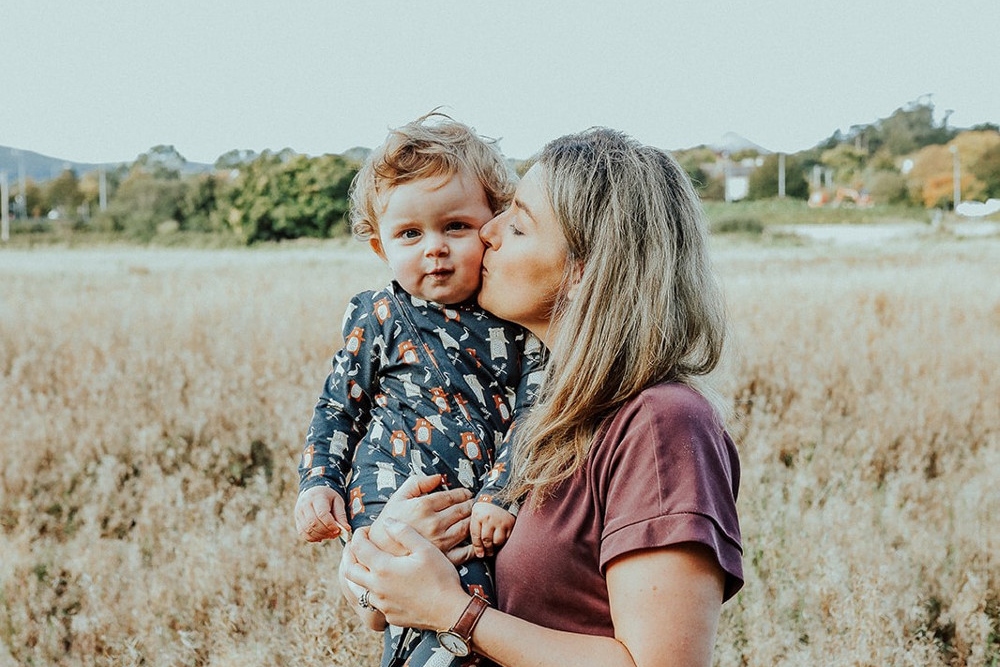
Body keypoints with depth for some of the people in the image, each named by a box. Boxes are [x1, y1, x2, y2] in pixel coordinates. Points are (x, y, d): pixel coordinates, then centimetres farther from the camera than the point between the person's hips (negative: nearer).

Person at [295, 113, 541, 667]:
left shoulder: (516, 321, 5)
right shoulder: (378, 319, 6)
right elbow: (337, 408, 14)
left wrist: (500, 495, -13)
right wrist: (318, 483, 1)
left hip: (483, 509, 3)